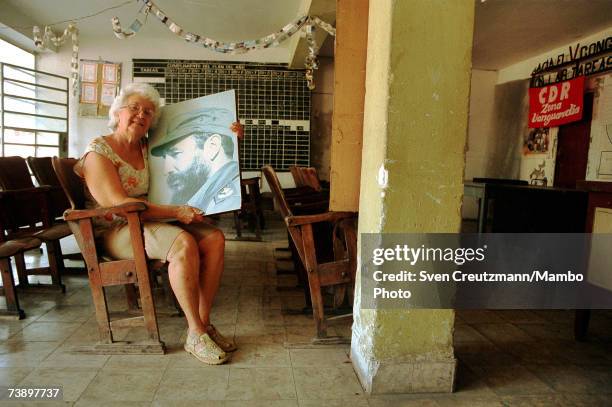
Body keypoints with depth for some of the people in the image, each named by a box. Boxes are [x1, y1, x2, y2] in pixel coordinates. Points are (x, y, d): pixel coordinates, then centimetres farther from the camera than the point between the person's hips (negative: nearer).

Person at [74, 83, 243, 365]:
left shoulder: (150, 148, 14)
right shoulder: (98, 152, -5)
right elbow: (117, 203, -17)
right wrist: (175, 212, -23)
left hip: (151, 222, 7)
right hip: (116, 232, -6)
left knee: (214, 238, -17)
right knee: (184, 243, -33)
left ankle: (204, 322, -14)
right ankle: (195, 334, -23)